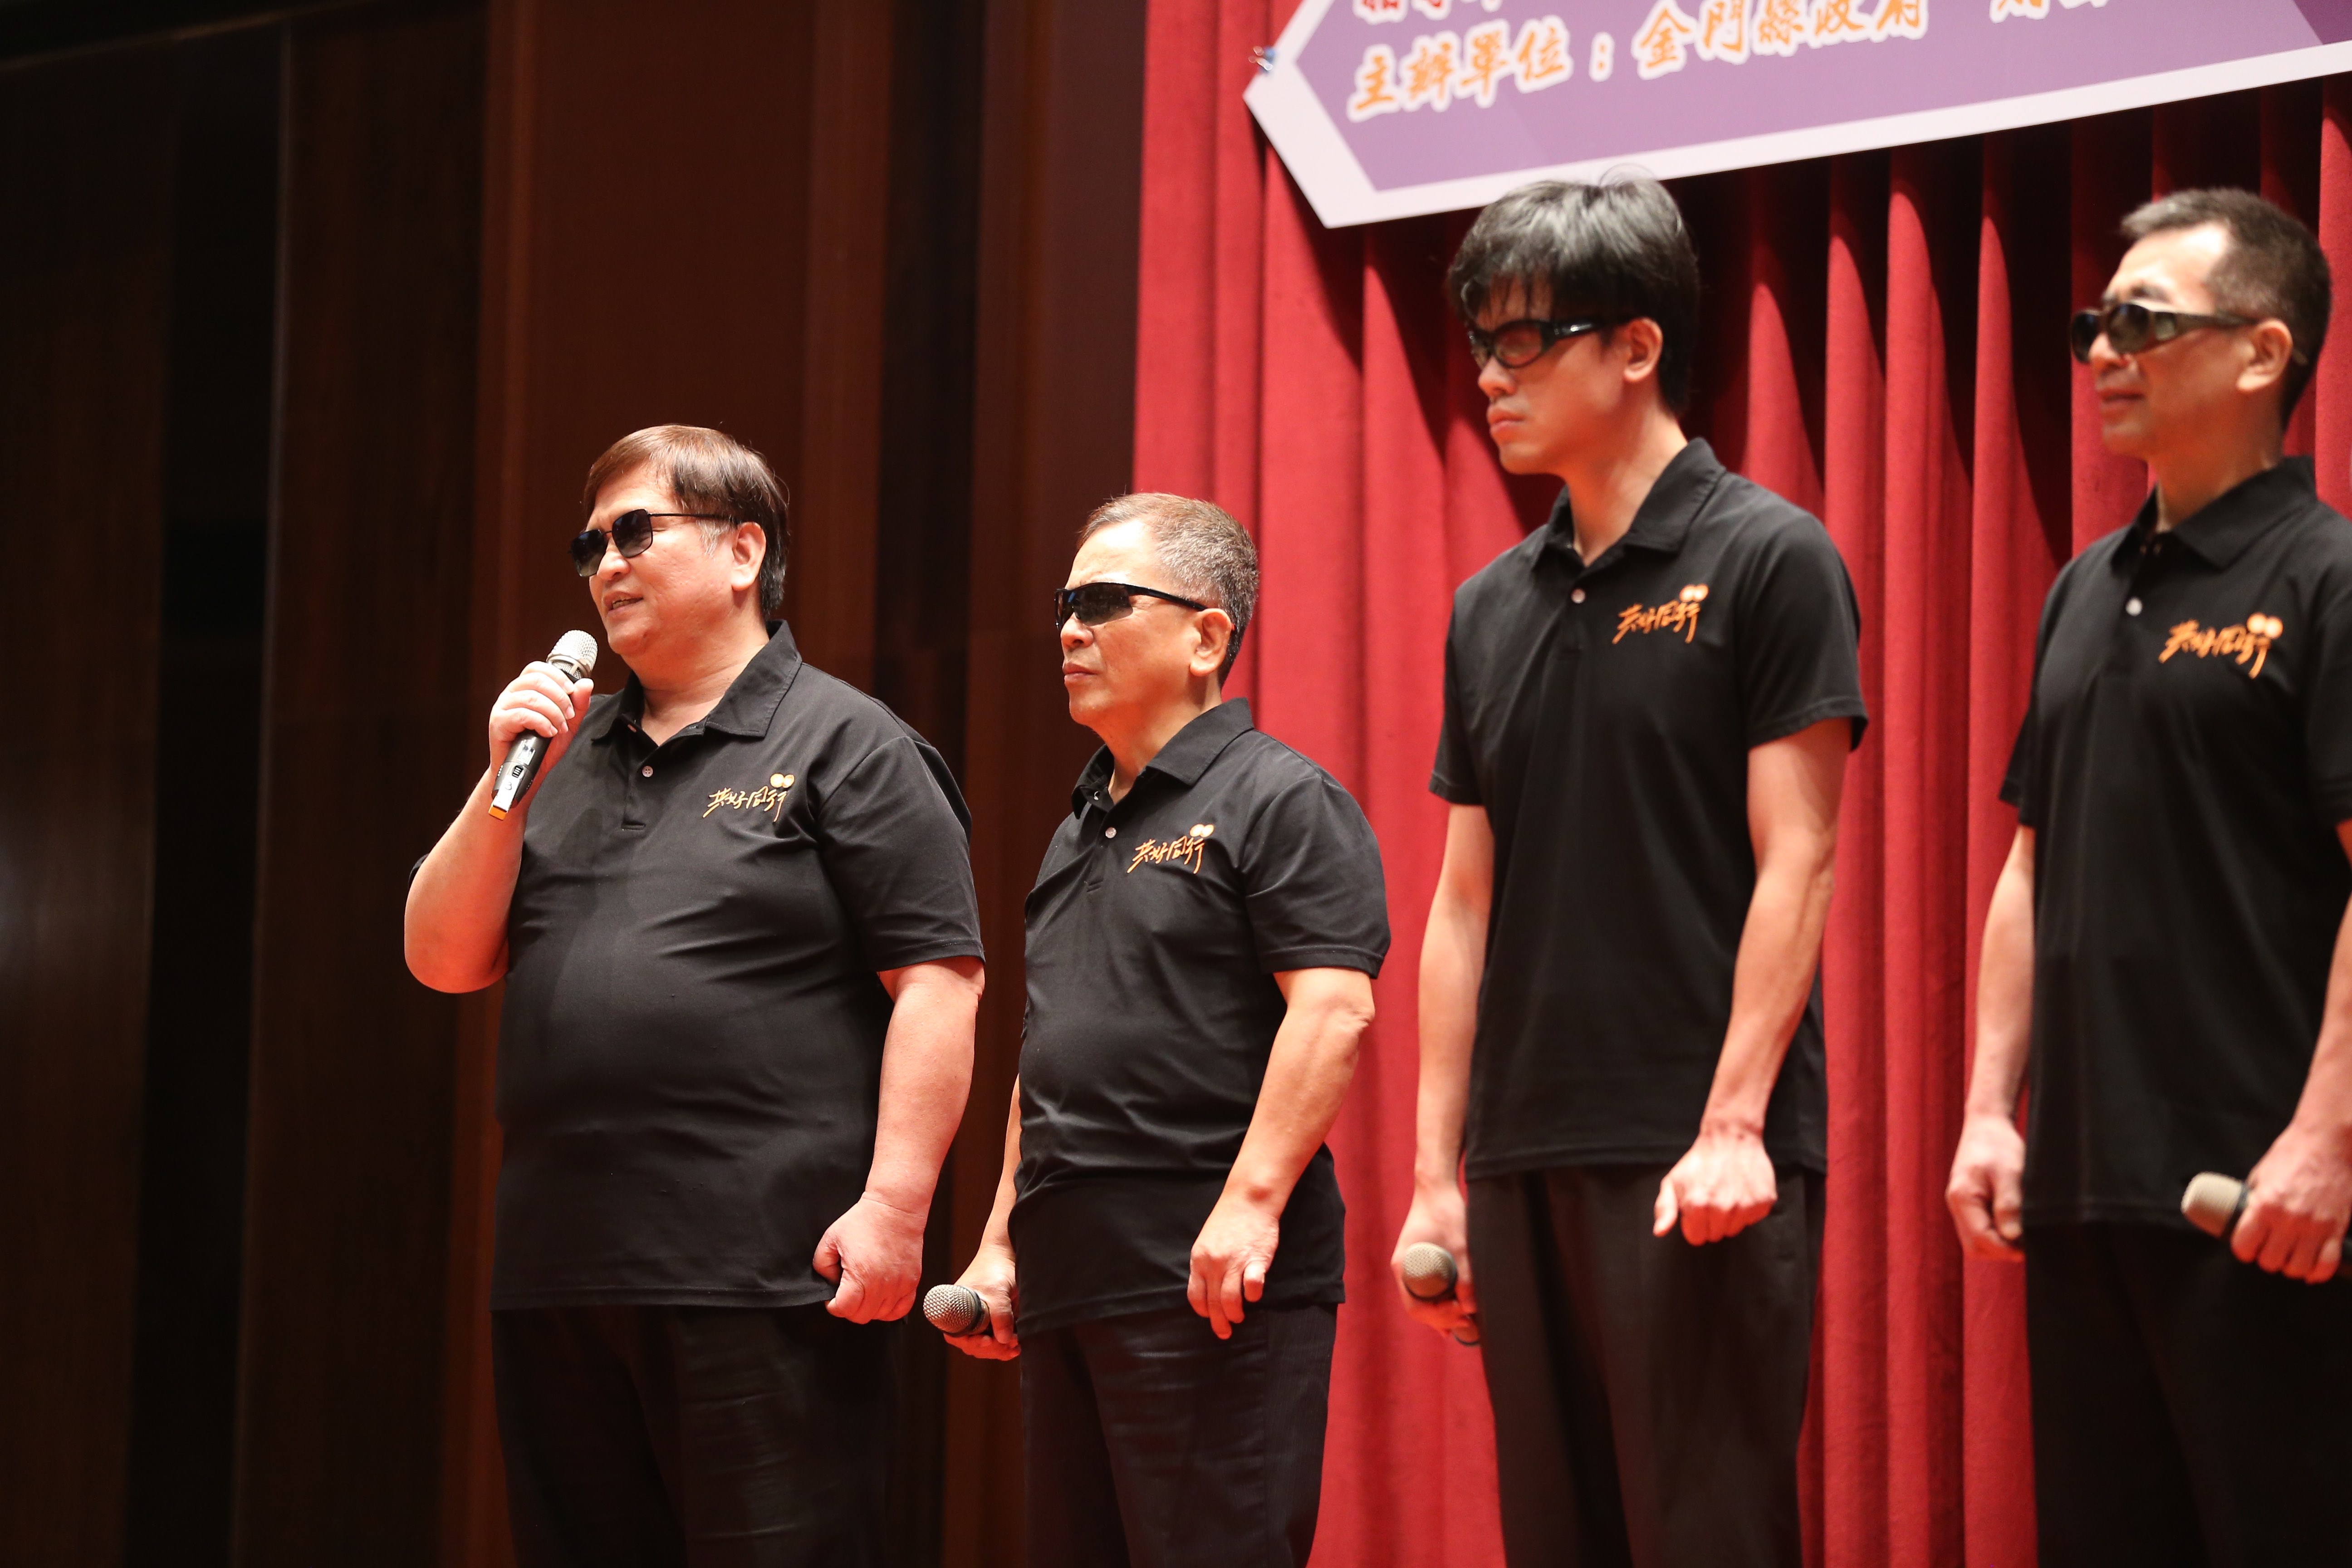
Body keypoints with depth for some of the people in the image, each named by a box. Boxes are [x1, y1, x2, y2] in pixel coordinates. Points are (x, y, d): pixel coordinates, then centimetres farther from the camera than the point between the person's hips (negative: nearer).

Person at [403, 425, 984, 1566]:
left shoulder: (846, 744, 0)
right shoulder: (570, 754, 19)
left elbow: (936, 981, -8)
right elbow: (445, 961, 14)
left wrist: (894, 1204, -17)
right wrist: (508, 785, 1)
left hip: (762, 1275, -7)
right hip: (559, 1276, 7)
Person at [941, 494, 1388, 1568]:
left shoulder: (1279, 798, -4)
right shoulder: (1081, 828, 22)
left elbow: (1333, 1011, -16)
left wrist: (1250, 1202, -23)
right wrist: (1002, 1241, 21)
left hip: (1212, 1276, -9)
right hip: (1066, 1280, 9)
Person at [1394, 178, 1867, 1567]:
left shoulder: (1766, 558, -3)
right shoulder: (1495, 606, 14)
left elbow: (1794, 863, -8)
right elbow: (1467, 902, 16)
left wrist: (1734, 1126, -16)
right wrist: (1437, 1171, 11)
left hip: (1698, 1164, -6)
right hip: (1527, 1163, 6)